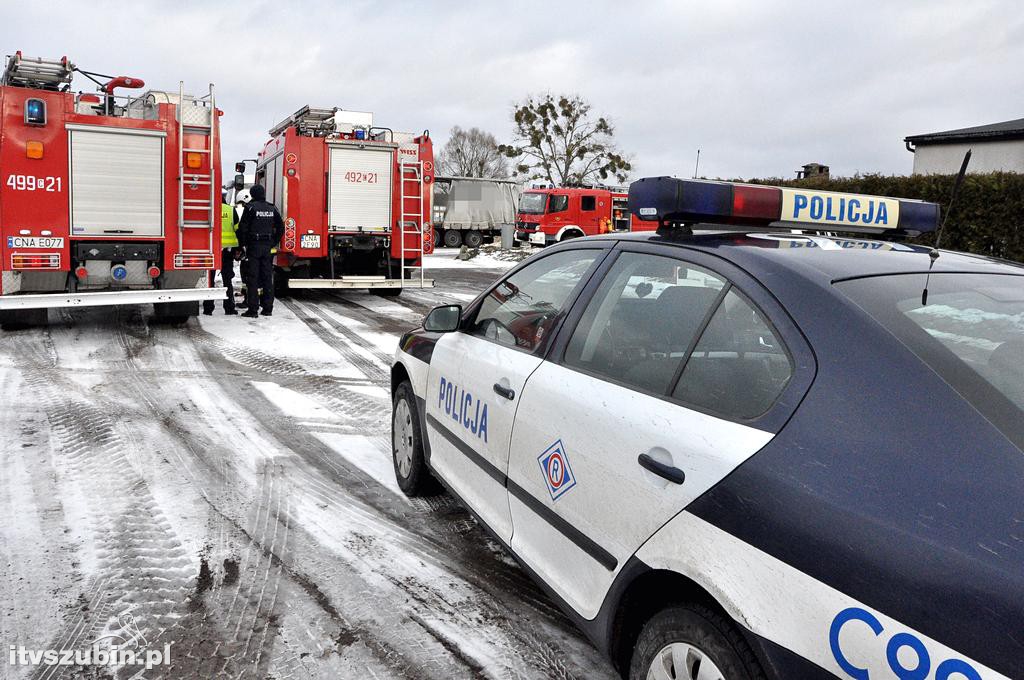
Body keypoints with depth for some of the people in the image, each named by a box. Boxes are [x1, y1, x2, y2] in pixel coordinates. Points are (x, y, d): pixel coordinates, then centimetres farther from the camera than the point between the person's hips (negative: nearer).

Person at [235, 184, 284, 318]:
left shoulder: (250, 207, -7)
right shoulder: (272, 208, 8)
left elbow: (243, 227, -10)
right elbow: (281, 227, 10)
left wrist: (243, 244, -1)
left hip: (254, 246, -4)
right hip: (268, 246, 4)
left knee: (253, 278, -2)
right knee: (267, 278, 9)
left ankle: (253, 309, -4)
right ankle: (268, 308, 11)